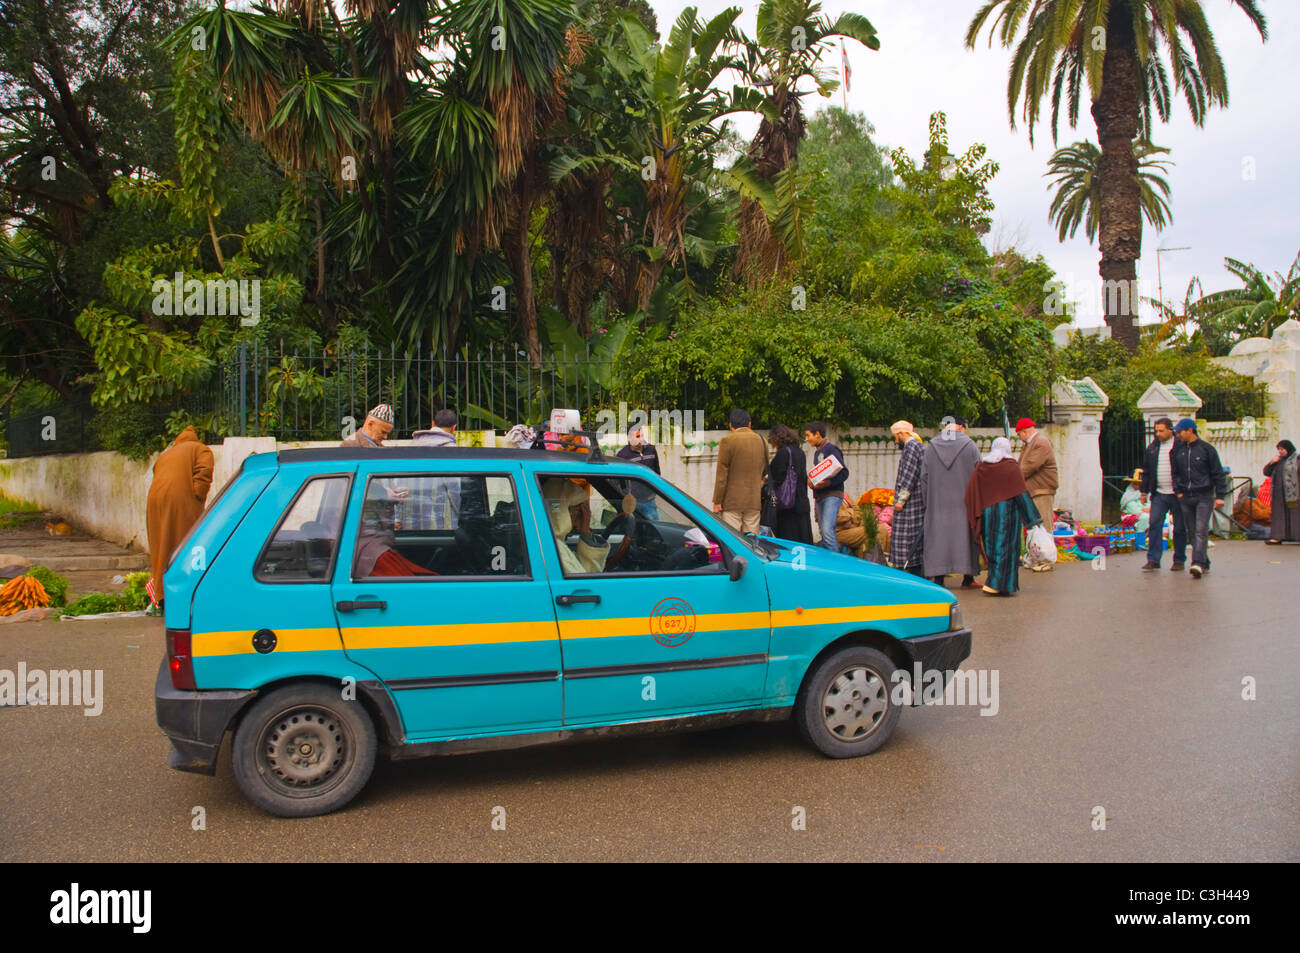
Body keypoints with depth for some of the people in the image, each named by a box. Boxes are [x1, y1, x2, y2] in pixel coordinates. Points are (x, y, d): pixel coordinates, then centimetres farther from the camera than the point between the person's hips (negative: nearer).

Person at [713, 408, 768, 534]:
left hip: (732, 501, -5)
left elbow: (721, 474, -8)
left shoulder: (727, 441, -7)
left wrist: (717, 501, -5)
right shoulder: (762, 441, 9)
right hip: (755, 501, 5)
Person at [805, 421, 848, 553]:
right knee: (823, 531, 8)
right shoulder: (817, 452, 20)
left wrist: (827, 483, -25)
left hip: (832, 495, -9)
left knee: (827, 530, -19)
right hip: (820, 496, 9)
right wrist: (812, 482, 8)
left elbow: (844, 473, -13)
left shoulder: (831, 449, -7)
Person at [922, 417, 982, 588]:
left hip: (937, 501, 2)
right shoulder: (970, 446, -3)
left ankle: (938, 579, 5)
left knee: (938, 535, 5)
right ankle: (967, 578, 9)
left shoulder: (931, 447, 3)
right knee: (965, 535, 6)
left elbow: (924, 476, 4)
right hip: (963, 501, -1)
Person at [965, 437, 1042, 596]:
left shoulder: (981, 466, 6)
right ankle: (994, 583, -8)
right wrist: (1033, 518, -8)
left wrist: (974, 517, 11)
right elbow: (1021, 493, -11)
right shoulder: (1011, 465, -7)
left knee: (993, 546, 13)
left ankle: (994, 583, 18)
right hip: (1007, 512, -5)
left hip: (987, 513, 5)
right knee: (1005, 547, -1)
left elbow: (971, 492, 5)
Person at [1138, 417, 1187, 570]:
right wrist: (1144, 491, 13)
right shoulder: (1153, 447, 9)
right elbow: (1146, 470, 15)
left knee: (1179, 528, 5)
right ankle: (1153, 560, -1)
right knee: (1154, 525, -4)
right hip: (1159, 494, 4)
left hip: (1177, 494, -4)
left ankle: (1179, 561, 16)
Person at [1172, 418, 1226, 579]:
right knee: (1192, 532, 7)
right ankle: (1204, 563, 18)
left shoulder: (1207, 449, -2)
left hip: (1204, 497, -5)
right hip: (1185, 498, 5)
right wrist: (1178, 491, 5)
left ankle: (1198, 563, -21)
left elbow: (1218, 473, 0)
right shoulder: (1177, 451, 10)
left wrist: (1220, 496, -5)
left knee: (1201, 530, -14)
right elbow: (1175, 473, 18)